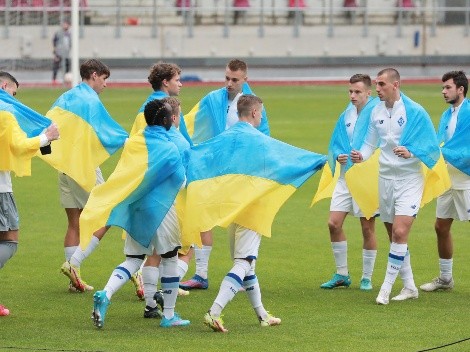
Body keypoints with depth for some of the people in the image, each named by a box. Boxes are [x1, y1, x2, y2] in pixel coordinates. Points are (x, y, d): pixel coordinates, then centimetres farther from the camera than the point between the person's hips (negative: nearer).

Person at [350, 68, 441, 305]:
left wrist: (411, 152, -26)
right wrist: (361, 156, -6)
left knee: (400, 233, -16)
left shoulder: (415, 112, -12)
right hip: (385, 178, 6)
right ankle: (409, 287, 22)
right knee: (394, 236, 10)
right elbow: (370, 143, 15)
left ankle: (386, 288, -10)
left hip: (409, 178, -6)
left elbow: (432, 147, -9)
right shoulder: (376, 112, 5)